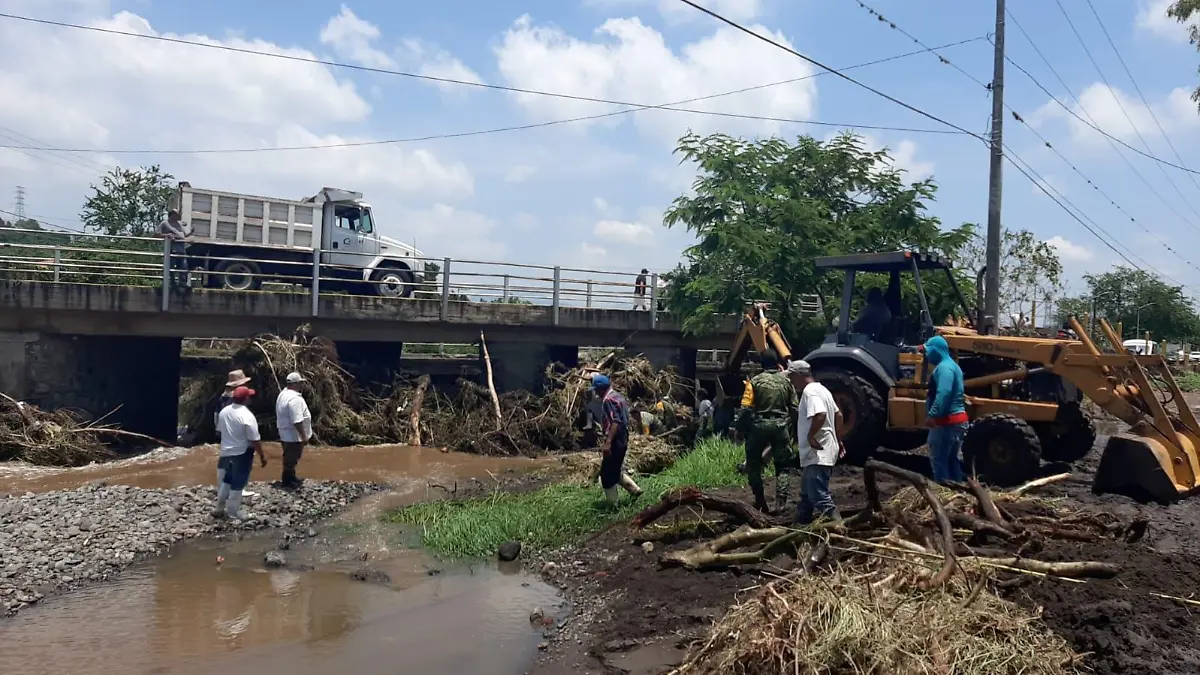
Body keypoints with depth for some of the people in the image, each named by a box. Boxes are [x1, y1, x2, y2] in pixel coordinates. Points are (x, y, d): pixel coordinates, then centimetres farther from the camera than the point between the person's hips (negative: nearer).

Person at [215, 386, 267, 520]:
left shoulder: (224, 412, 0)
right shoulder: (247, 416, -23)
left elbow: (219, 430, 13)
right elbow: (255, 440, -21)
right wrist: (262, 455, -11)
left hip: (226, 452, 7)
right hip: (242, 454, -7)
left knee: (225, 481, 21)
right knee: (237, 485, 4)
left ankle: (219, 509, 29)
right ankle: (232, 514, 11)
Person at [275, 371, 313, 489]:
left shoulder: (283, 394, 9)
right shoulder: (294, 398, -26)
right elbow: (297, 421, -29)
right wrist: (304, 436, -21)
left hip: (286, 433, 10)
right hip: (293, 435, -10)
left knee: (290, 458, 21)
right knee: (291, 458, 3)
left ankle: (290, 477, 33)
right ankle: (287, 481, 13)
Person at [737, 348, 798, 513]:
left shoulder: (755, 381, -6)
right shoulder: (786, 380, 3)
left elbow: (746, 409, -10)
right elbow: (794, 407, 4)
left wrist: (741, 427, 1)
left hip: (759, 425, -2)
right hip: (780, 425, 2)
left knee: (754, 464, 14)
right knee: (783, 466, 11)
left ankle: (760, 501, 13)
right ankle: (781, 500, -3)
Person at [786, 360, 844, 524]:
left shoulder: (810, 392, -15)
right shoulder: (820, 389, 18)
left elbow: (820, 414, -32)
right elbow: (838, 415, 23)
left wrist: (811, 435, -21)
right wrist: (838, 440, 25)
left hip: (817, 454, -11)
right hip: (818, 454, 11)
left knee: (819, 496, -14)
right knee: (807, 495, 19)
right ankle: (801, 526, 29)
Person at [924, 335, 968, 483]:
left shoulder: (944, 367, -16)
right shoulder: (950, 365, 19)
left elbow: (943, 394, -28)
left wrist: (932, 415, -27)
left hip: (946, 421, -11)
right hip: (956, 419, 11)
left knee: (938, 459, -5)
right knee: (951, 459, 16)